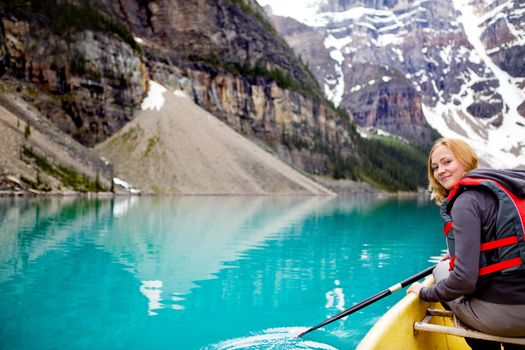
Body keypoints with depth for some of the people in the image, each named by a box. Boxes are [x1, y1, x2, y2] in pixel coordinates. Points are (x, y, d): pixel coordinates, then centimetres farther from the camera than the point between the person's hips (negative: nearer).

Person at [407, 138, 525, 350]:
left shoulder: (466, 200, -13)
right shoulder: (495, 185, 11)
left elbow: (464, 280, -19)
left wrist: (424, 292, -2)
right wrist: (458, 255, 28)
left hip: (502, 314, -7)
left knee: (441, 270, 16)